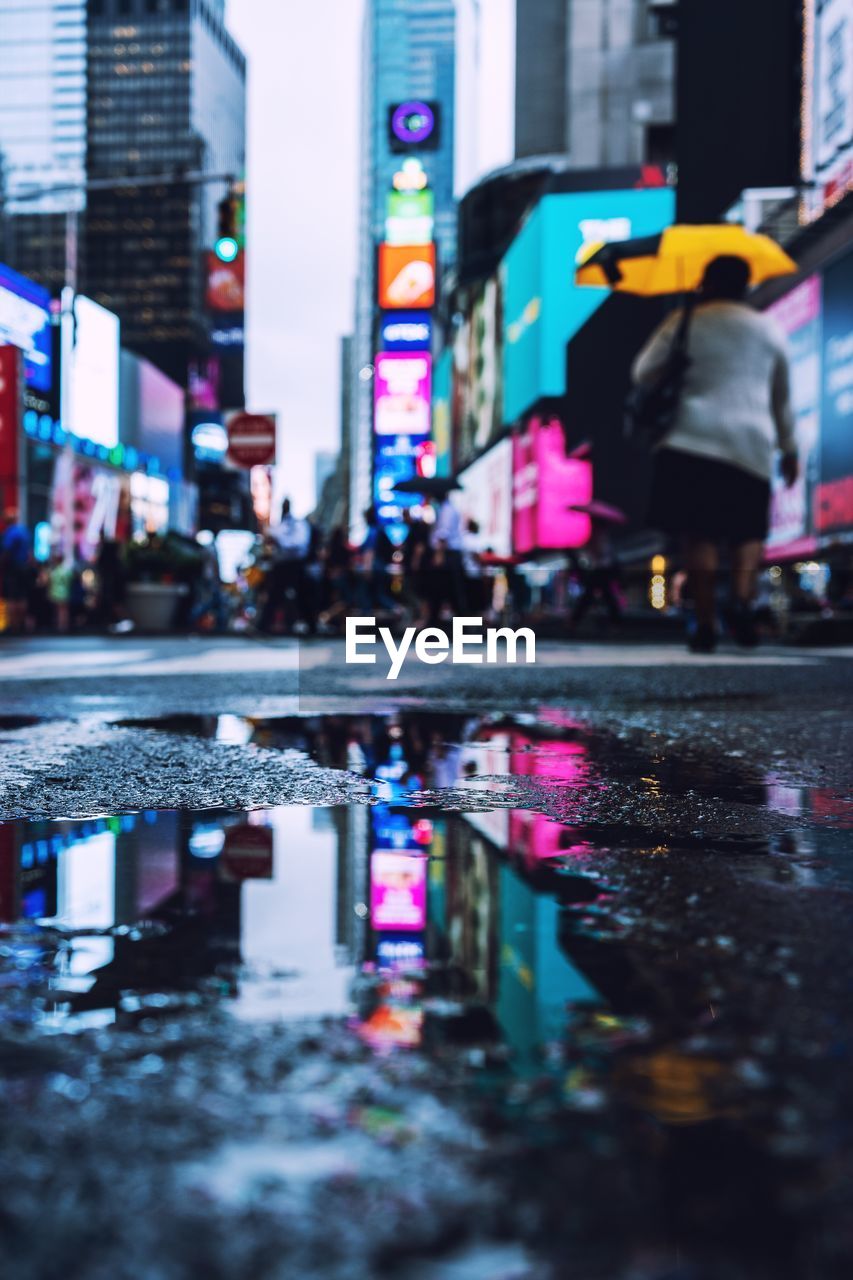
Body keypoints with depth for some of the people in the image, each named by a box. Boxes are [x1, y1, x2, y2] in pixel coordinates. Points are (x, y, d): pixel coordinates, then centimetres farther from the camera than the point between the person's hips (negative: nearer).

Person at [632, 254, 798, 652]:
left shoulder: (683, 324, 4)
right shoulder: (768, 329, 14)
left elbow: (642, 374, 7)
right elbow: (781, 398, 19)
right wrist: (789, 449, 27)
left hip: (692, 441, -2)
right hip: (752, 445, 2)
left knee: (699, 534, 1)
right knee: (749, 531, 12)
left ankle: (706, 624, -4)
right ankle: (743, 601, -12)